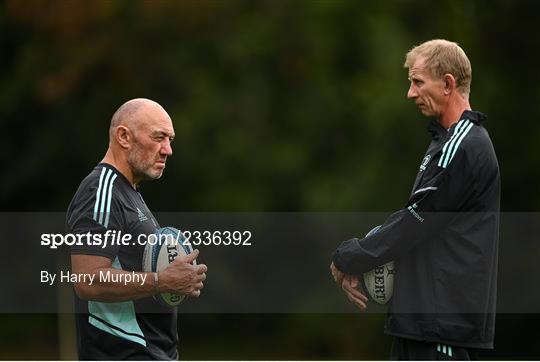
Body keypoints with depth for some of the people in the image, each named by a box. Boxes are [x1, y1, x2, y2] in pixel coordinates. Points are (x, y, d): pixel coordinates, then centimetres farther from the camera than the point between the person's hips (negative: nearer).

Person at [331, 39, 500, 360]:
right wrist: (356, 263, 5)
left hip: (446, 318, -10)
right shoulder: (448, 141, 19)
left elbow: (416, 222, -16)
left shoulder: (464, 148, -15)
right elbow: (413, 218, 19)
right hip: (422, 313, 10)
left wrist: (347, 260, -6)